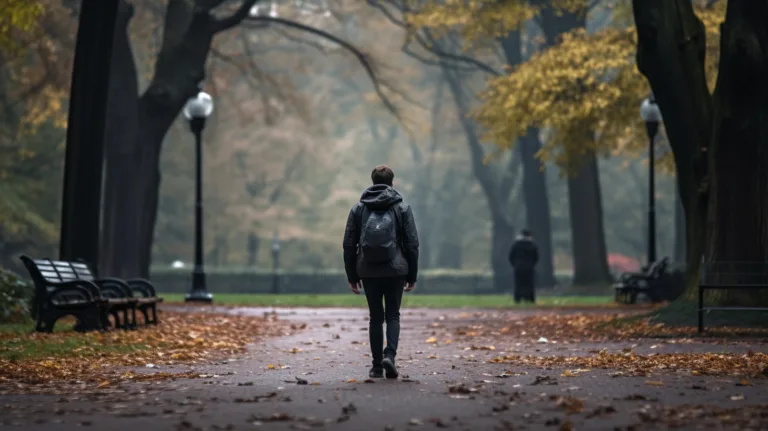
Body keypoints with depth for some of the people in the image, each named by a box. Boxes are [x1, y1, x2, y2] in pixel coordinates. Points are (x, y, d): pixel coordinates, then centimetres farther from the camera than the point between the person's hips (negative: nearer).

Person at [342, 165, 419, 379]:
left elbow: (349, 245, 4)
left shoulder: (358, 208, 4)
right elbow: (412, 244, -1)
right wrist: (412, 275, 5)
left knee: (376, 317, 10)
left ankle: (377, 365, 10)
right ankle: (390, 354, -14)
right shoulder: (402, 208, 1)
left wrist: (352, 276, 10)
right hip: (395, 271, -1)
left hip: (369, 272, 1)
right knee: (393, 315, 7)